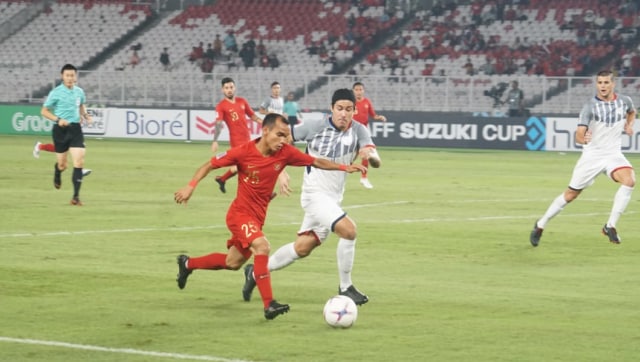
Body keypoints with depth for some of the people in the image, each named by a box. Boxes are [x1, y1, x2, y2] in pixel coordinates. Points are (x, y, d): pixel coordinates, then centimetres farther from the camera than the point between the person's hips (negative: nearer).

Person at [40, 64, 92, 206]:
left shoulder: (79, 92, 6)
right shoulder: (56, 92, -7)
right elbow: (44, 111, -4)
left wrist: (86, 115, 6)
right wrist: (58, 119, -19)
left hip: (75, 129, 3)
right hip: (60, 130, -3)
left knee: (79, 162, -12)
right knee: (62, 164, 6)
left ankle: (76, 196, -9)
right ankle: (57, 174, 46)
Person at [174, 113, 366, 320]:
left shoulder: (286, 153, -9)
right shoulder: (244, 152, -19)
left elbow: (316, 162, 1)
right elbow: (210, 165, -9)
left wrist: (344, 167, -8)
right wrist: (191, 186, -19)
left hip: (257, 217, 6)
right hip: (240, 213, -6)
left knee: (233, 263, 18)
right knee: (262, 246, -29)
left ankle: (188, 264, 42)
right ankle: (269, 305, -31)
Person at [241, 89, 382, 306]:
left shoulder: (358, 131, -6)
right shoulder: (315, 127, -14)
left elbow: (376, 162, -17)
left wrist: (369, 155, -39)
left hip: (334, 199, 6)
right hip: (315, 195, -6)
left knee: (303, 248, 16)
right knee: (348, 229, -25)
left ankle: (256, 272, 35)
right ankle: (345, 288, -10)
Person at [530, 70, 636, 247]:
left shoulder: (624, 101, -1)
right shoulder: (590, 106, -14)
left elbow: (632, 111, 26)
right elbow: (579, 135, -22)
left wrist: (629, 124, 5)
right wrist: (582, 138, -45)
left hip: (614, 154, 2)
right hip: (592, 155, -2)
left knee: (629, 180, -26)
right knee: (571, 194, 3)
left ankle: (610, 226, -16)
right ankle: (540, 225, 23)